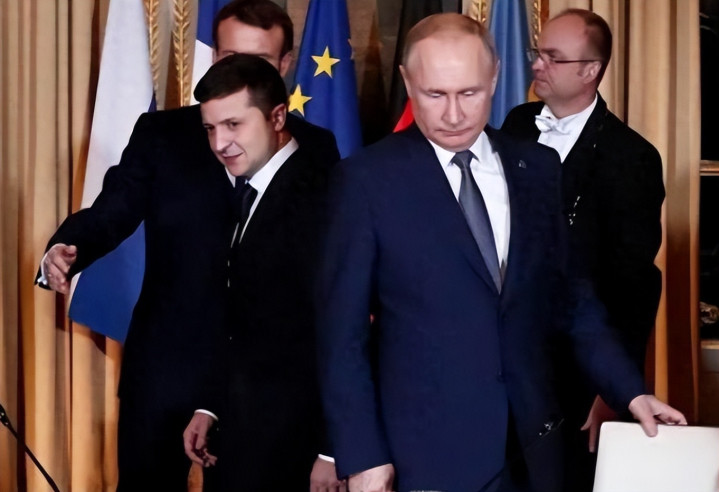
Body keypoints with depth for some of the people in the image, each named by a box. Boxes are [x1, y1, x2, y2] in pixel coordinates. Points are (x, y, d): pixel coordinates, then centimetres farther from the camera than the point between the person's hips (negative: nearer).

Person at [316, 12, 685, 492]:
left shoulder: (539, 168, 5)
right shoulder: (367, 179, -7)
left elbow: (570, 295, 13)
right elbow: (343, 330, -6)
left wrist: (629, 390, 5)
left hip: (533, 443, 4)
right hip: (427, 449, -4)